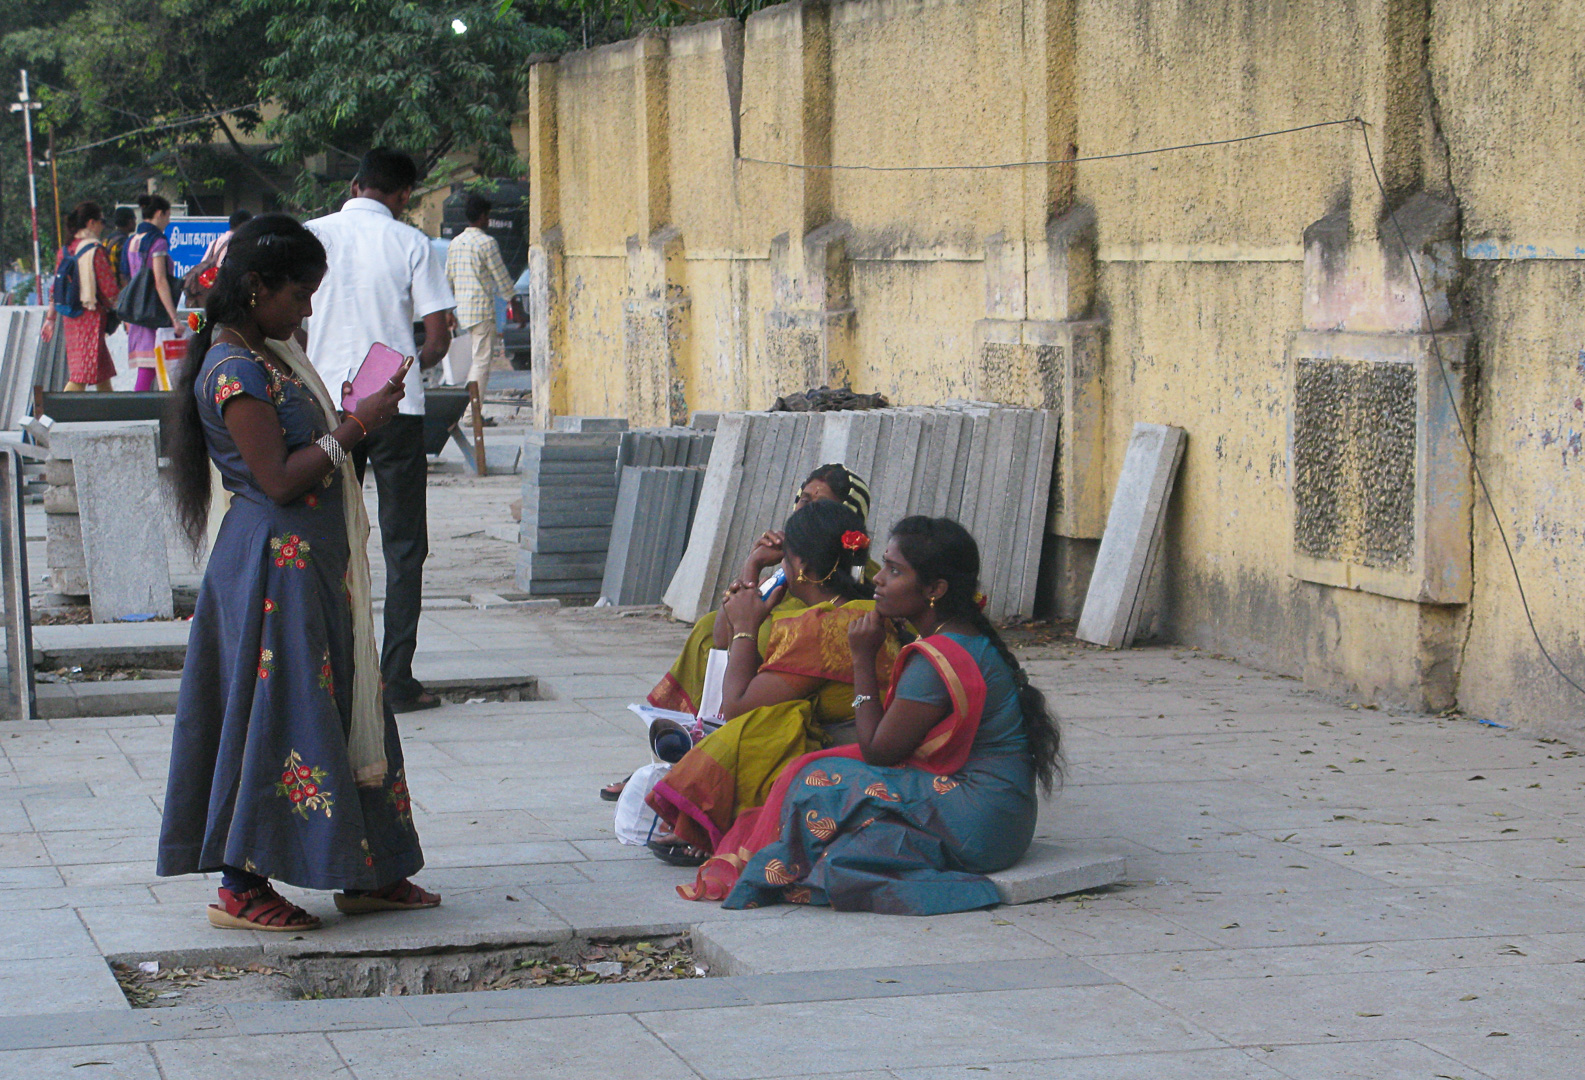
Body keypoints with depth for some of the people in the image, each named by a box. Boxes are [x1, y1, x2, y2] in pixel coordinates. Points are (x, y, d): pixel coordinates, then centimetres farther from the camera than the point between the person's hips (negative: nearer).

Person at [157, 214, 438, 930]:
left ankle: (366, 873, 20)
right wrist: (354, 429, -16)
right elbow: (278, 480, -21)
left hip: (316, 562, 10)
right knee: (276, 713, -6)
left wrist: (352, 418, 9)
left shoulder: (272, 356, 15)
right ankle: (240, 887, 2)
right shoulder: (233, 371, -16)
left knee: (341, 706, 12)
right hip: (274, 566, -10)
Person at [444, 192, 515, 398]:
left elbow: (448, 278, 16)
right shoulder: (486, 242, -11)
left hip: (462, 309, 8)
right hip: (482, 309, -8)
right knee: (481, 361, -6)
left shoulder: (455, 243, 12)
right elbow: (501, 278, -8)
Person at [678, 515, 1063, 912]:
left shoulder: (936, 659, -20)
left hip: (974, 829, -10)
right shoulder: (973, 641, 11)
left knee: (816, 785, -8)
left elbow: (877, 750, -12)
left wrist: (863, 659, -7)